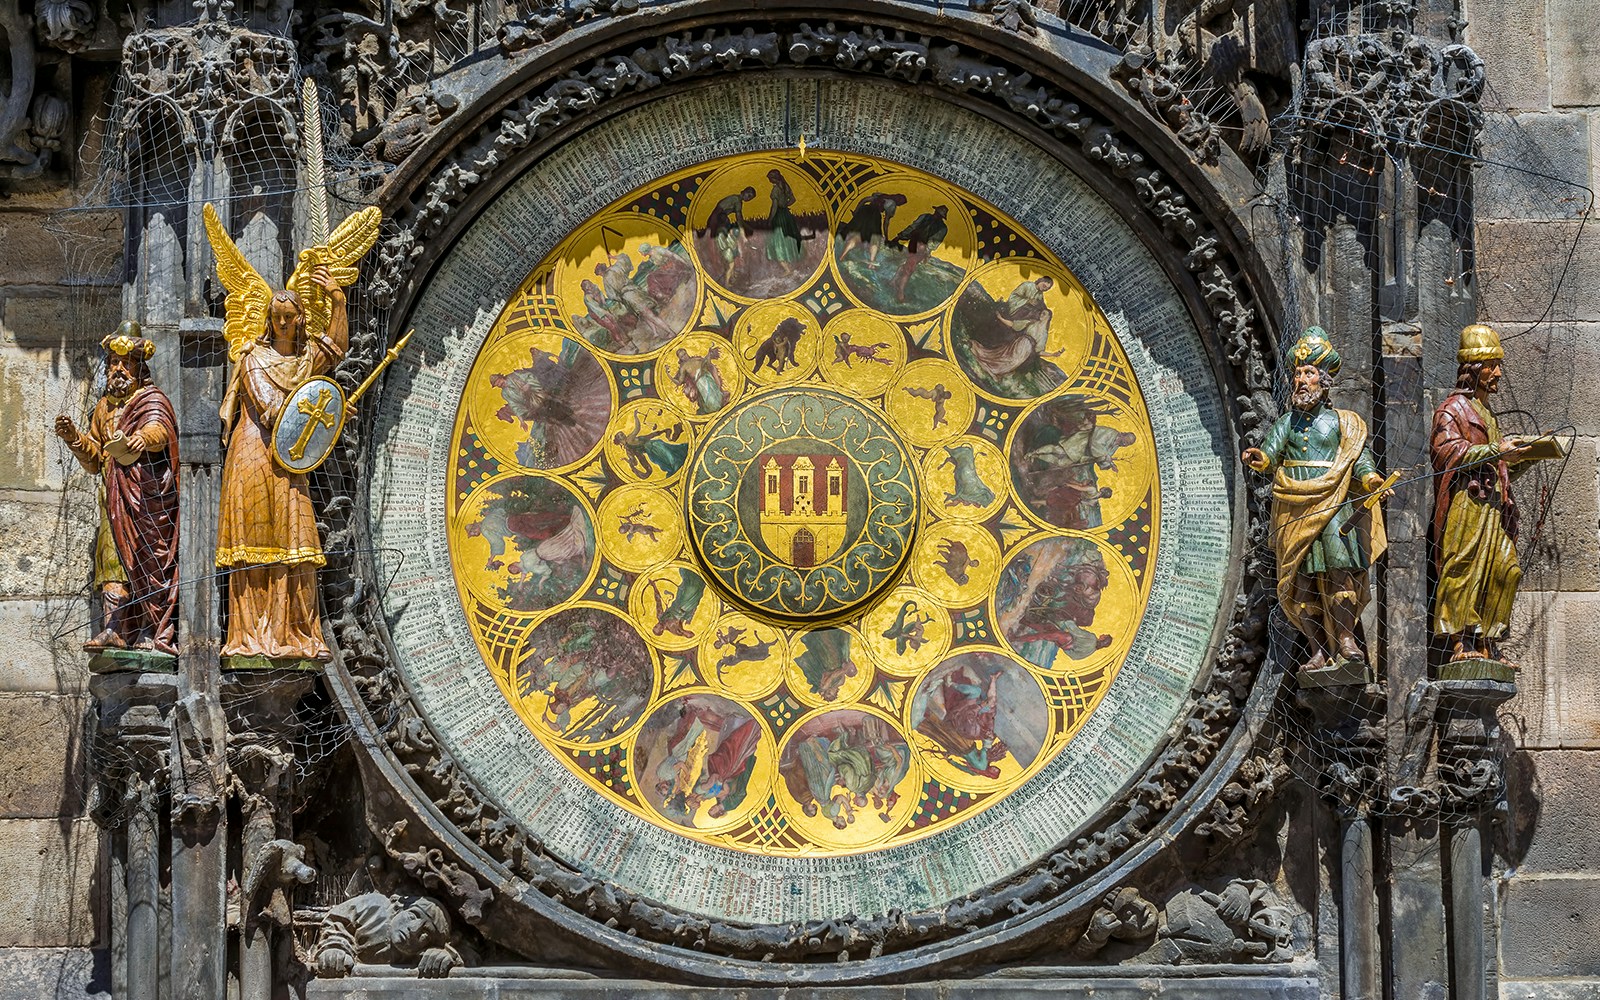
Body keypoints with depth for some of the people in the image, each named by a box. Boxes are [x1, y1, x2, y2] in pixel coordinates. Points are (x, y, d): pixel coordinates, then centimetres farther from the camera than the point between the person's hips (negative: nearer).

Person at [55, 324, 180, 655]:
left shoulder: (153, 399, 1)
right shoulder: (104, 407, 22)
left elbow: (158, 428, -23)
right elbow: (94, 460, 22)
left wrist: (141, 439, -47)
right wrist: (74, 437, 3)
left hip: (148, 497, -6)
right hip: (114, 499, 6)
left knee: (149, 557, -11)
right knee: (112, 556, -4)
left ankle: (152, 633, -13)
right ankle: (113, 629, -10)